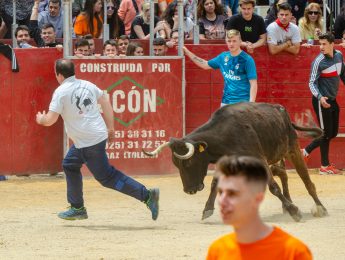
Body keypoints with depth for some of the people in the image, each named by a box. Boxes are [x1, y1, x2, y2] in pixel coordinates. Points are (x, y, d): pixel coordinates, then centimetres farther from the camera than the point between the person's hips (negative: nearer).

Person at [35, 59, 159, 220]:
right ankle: (77, 208, 28)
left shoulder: (61, 92, -12)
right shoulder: (87, 85, 9)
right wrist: (110, 128, 21)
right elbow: (105, 102, 14)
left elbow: (51, 119, -14)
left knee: (106, 176, -4)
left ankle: (147, 195, -10)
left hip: (88, 143, -9)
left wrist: (41, 119, 8)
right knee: (70, 165, 24)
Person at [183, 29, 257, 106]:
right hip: (226, 102, 6)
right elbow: (205, 65, 22)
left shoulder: (247, 59, -10)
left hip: (242, 102, -6)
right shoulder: (223, 57, 7)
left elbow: (253, 84, -11)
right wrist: (186, 51, 21)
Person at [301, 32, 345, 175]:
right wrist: (320, 97, -31)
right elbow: (312, 83, -16)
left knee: (333, 133, 13)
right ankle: (325, 166, 8)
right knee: (326, 133, -2)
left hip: (332, 100, 7)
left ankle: (306, 151, 24)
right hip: (322, 101, -7)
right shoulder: (318, 61, -17)